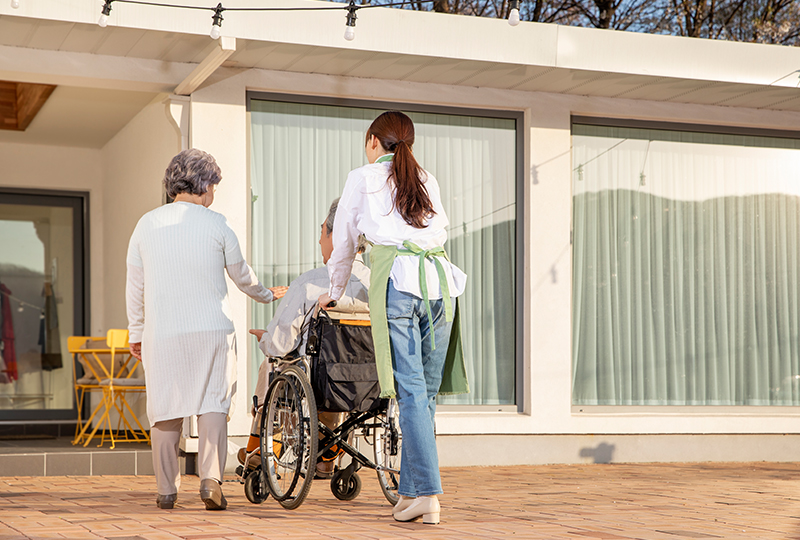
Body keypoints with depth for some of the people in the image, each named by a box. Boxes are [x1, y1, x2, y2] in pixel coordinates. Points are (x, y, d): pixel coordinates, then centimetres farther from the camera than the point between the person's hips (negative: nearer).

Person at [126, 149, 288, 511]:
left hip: (161, 332, 2)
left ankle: (167, 489, 9)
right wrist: (267, 295, 33)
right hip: (212, 329, -2)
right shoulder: (215, 224, 1)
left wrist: (135, 331, 21)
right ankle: (211, 478, -12)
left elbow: (135, 284, 11)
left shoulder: (147, 224, 6)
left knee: (165, 410, 7)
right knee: (212, 405, 1)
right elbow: (241, 275, 13)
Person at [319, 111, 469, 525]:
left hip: (396, 279, -4)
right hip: (440, 280, 4)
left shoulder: (362, 179, 15)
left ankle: (427, 494, -16)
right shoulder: (427, 180, 26)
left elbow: (343, 241, 23)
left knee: (411, 389, -9)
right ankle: (410, 489, 12)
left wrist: (334, 292, 38)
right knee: (426, 391, 8)